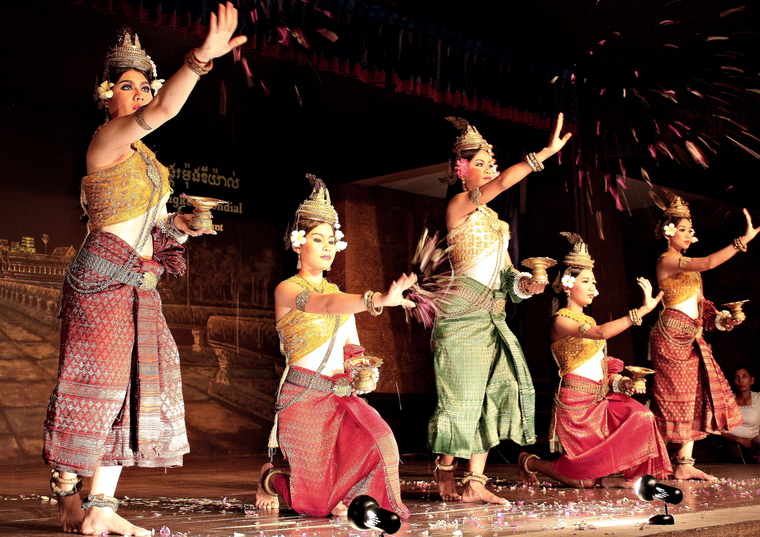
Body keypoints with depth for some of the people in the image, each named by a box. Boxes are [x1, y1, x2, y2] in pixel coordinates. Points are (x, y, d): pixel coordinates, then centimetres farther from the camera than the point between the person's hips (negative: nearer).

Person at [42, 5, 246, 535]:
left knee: (132, 390, 5)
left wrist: (180, 225, 8)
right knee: (94, 388, -6)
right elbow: (164, 110, -26)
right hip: (103, 277, -9)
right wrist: (201, 58, -36)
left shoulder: (141, 154, 19)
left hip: (138, 283, 9)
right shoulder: (107, 138, -7)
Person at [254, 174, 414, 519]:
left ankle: (349, 493, 1)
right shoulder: (287, 290, -3)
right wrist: (378, 300, -41)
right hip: (303, 397, -5)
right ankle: (271, 478, 24)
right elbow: (325, 304, -25)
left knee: (379, 441, -27)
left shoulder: (340, 295, 19)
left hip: (342, 394, 6)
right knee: (319, 500, -8)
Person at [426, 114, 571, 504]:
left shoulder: (493, 219, 19)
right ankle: (444, 471, 13)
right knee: (462, 395, -4)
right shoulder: (458, 205, -5)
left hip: (493, 317, 8)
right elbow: (502, 182, -21)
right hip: (463, 313, -8)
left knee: (496, 392, 2)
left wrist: (523, 282, -2)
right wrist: (545, 152, -24)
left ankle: (474, 483, 5)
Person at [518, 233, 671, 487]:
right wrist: (643, 310, -33)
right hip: (576, 401, -8)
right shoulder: (561, 321, -11)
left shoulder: (587, 321, 18)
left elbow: (602, 366, 16)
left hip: (601, 398, 8)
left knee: (641, 416, -20)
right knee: (585, 479, -6)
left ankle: (633, 477, -2)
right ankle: (531, 462, 18)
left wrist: (624, 383, -5)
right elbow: (601, 333, -29)